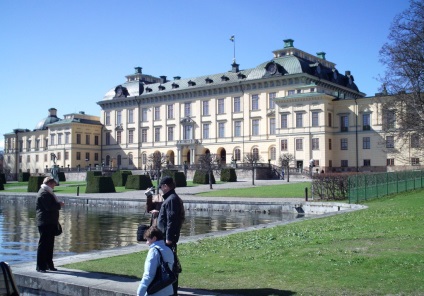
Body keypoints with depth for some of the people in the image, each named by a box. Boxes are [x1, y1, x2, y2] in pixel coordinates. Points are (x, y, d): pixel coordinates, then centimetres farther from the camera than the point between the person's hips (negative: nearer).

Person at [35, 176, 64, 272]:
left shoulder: (47, 193, 20)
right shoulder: (43, 193, -15)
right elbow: (49, 207, -22)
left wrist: (58, 204, 8)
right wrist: (59, 205, -10)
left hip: (50, 223, 11)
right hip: (45, 223, -11)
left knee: (49, 244, 14)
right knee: (43, 244, -6)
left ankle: (49, 264, 22)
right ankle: (40, 266, -1)